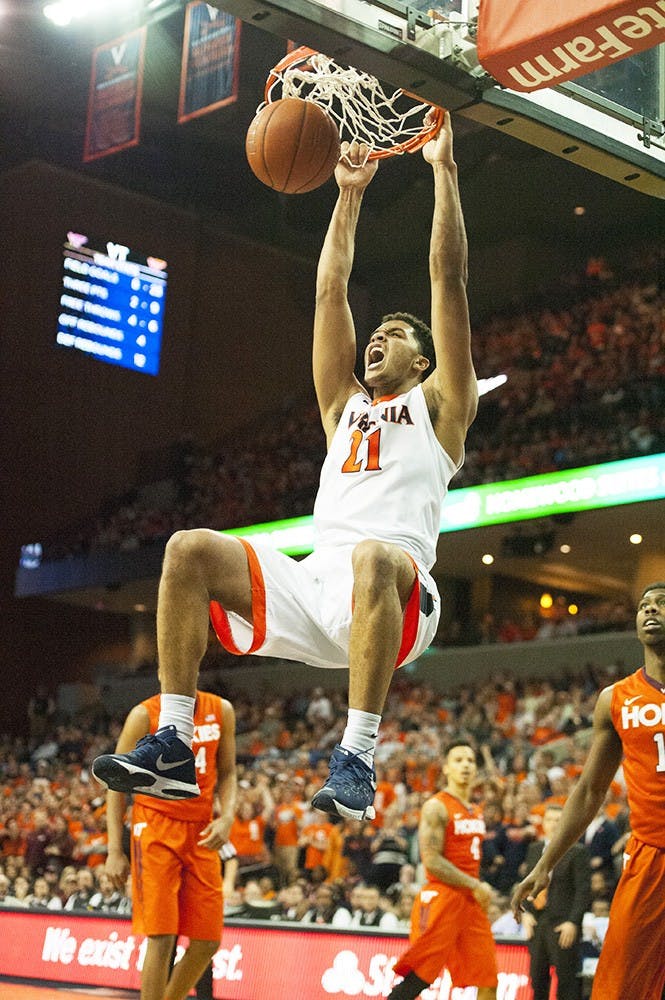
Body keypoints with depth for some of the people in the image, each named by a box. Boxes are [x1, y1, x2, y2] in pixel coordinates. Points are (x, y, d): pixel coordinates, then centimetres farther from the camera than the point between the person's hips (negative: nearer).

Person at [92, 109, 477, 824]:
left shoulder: (437, 404, 18)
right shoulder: (344, 405, 31)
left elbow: (449, 279, 12)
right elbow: (330, 292, 30)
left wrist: (443, 169, 12)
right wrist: (349, 195, 33)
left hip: (394, 593, -5)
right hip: (312, 585, 5)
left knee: (372, 559, -40)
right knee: (189, 550, -16)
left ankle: (356, 759, -38)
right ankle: (172, 746, -20)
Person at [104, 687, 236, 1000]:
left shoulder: (221, 711, 7)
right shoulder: (145, 715, -5)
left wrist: (226, 817, -4)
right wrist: (114, 851, -7)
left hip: (201, 835, 4)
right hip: (156, 829, -4)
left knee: (207, 941, 2)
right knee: (162, 937, -11)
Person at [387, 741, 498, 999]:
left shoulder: (477, 811, 17)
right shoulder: (436, 807, -8)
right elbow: (432, 861, -17)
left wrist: (481, 891, 12)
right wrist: (475, 886, -16)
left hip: (471, 900, 8)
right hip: (441, 898, -8)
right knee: (417, 979, -8)